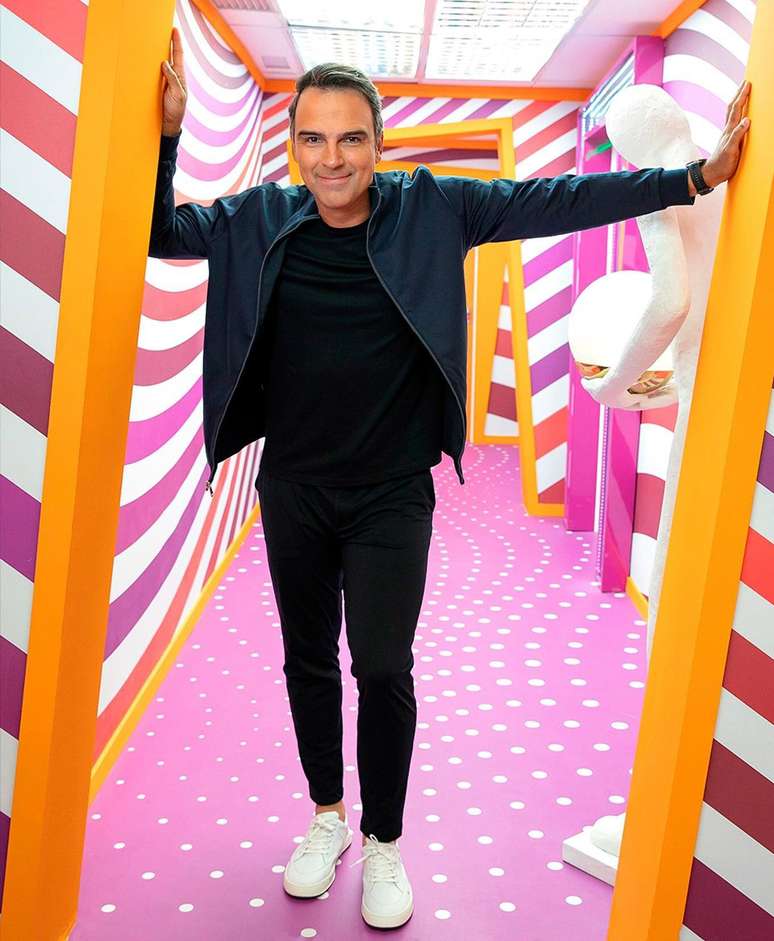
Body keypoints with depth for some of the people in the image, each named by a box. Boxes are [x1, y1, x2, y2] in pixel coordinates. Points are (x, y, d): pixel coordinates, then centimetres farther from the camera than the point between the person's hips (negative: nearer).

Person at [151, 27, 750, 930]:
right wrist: (164, 133, -9)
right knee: (308, 660, 14)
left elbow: (556, 200, -7)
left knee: (383, 669, -2)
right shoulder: (262, 218, -3)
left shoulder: (431, 209, -7)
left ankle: (384, 844, 24)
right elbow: (158, 234, 6)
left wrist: (696, 176, -10)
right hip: (293, 490, 3)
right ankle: (328, 815, 38)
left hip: (392, 494, -2)